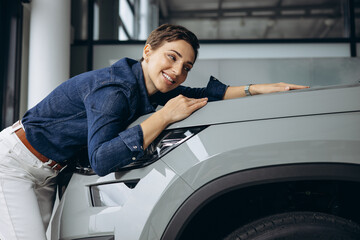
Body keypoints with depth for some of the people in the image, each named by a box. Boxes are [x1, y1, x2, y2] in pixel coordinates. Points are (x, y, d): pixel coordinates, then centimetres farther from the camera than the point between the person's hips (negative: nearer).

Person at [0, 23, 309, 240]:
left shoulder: (151, 86, -5)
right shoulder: (115, 88, -30)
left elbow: (200, 95, -2)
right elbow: (101, 161, -37)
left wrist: (256, 89, -14)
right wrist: (165, 116, -37)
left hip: (48, 172, 8)